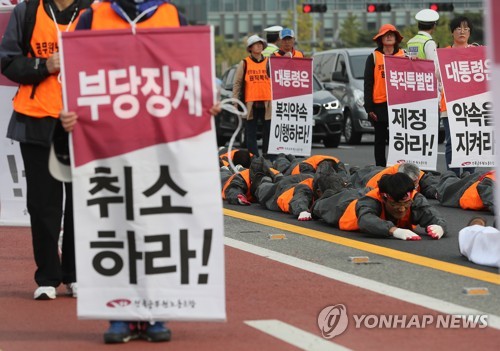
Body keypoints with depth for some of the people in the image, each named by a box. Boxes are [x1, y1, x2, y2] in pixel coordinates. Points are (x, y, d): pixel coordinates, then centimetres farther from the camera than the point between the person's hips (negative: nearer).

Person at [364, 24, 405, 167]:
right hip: (379, 105, 0)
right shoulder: (373, 58, 6)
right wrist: (369, 107, -4)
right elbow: (368, 84, 3)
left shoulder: (403, 56, 9)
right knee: (380, 140, 5)